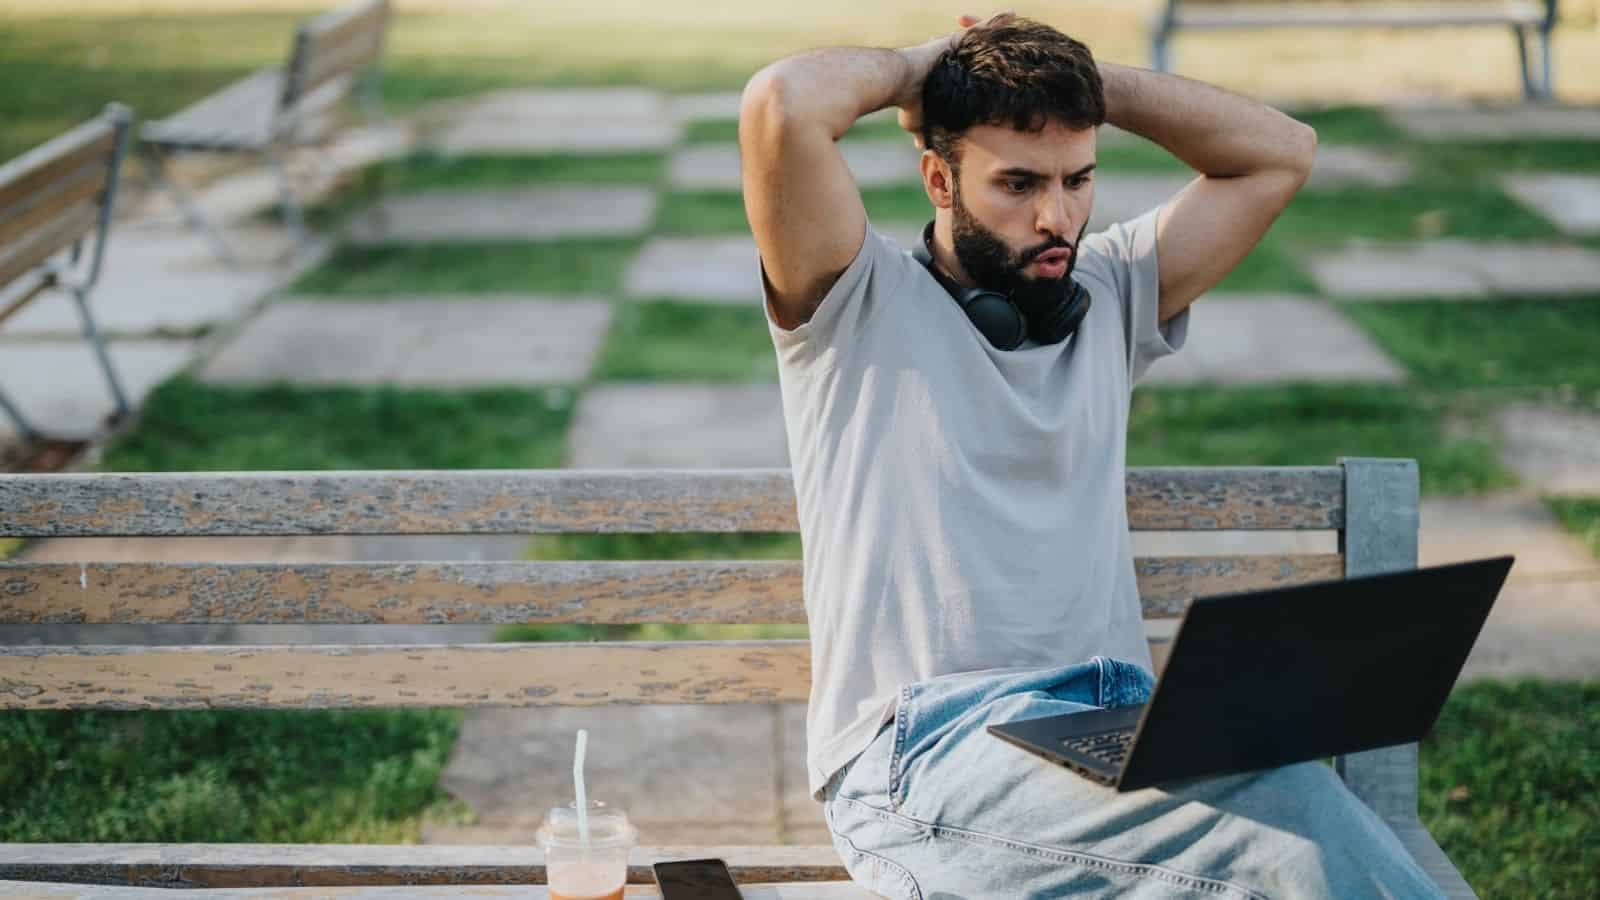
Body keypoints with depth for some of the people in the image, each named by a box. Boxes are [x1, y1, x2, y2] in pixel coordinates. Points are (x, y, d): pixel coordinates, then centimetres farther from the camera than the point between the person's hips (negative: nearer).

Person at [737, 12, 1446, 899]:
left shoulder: (1105, 297, 22)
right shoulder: (862, 305, 6)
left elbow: (1280, 151, 22)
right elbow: (781, 105, -11)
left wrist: (1087, 79, 17)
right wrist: (919, 67, 8)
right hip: (925, 749, -5)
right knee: (1295, 828, -32)